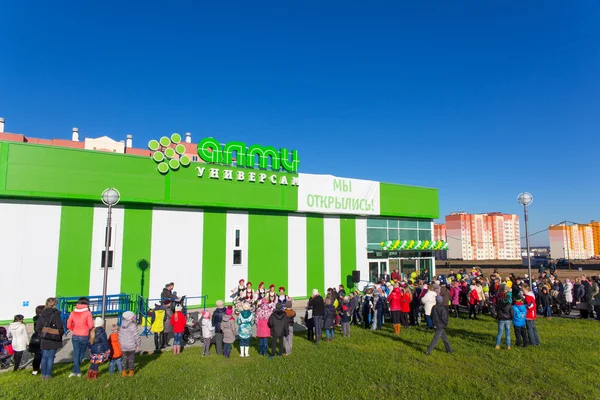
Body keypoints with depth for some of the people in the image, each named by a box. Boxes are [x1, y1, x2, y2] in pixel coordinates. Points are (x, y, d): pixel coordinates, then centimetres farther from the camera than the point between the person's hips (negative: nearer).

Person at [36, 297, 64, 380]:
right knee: (51, 357, 4)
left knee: (44, 357, 14)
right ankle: (48, 374, 9)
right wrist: (61, 333, 4)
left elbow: (38, 326, 6)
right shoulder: (55, 313, -14)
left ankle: (43, 374, 18)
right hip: (53, 339, -5)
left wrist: (41, 334, 17)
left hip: (44, 339, 5)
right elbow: (60, 327, -14)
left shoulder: (42, 314, 3)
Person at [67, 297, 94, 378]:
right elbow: (90, 326, -14)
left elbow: (68, 325, 1)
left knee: (76, 354, 11)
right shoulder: (87, 313, -12)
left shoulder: (73, 313, 0)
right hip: (84, 337, -3)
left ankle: (77, 371, 11)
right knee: (81, 354, 14)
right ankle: (75, 370, 15)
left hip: (75, 336, 3)